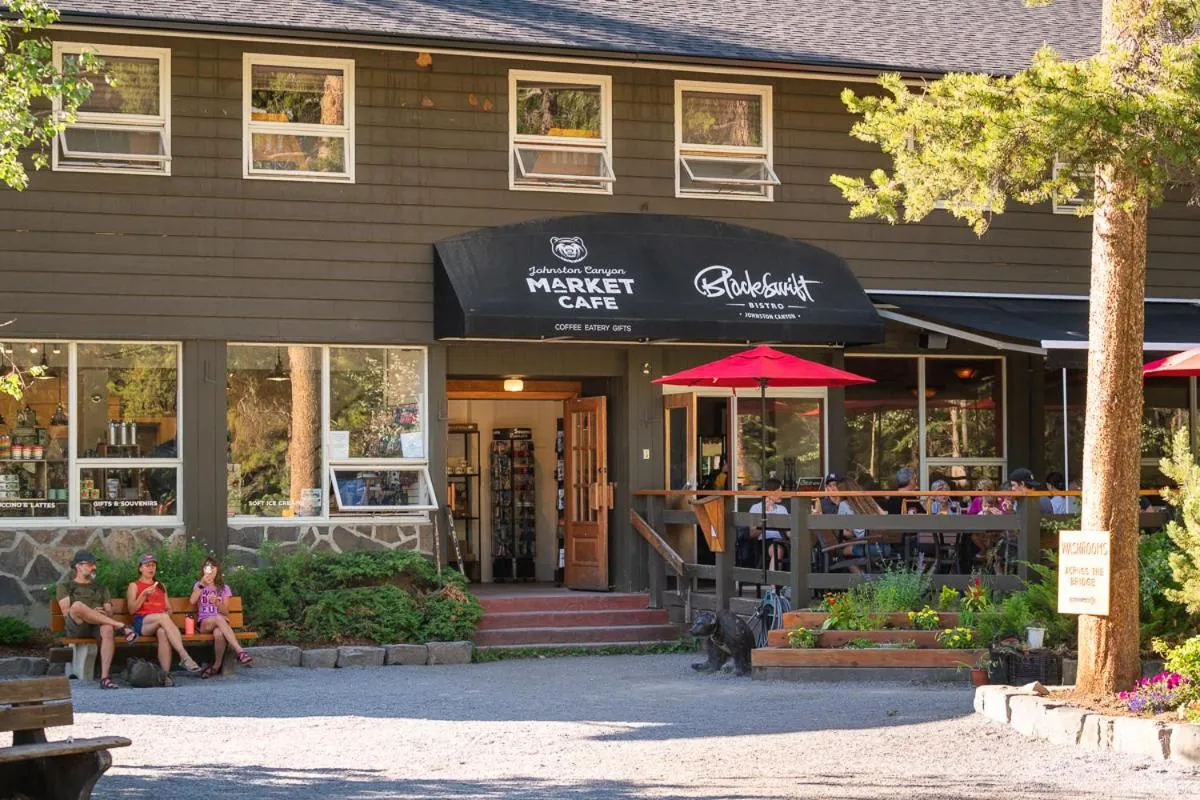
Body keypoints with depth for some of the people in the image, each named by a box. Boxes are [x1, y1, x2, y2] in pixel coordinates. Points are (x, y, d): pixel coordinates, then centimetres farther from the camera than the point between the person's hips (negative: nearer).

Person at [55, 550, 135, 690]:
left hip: (98, 626, 2)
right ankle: (120, 626, -34)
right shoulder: (65, 586, 19)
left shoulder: (101, 588, 30)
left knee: (108, 629, -37)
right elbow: (66, 612, 3)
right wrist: (91, 612, -10)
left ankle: (105, 677, -44)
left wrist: (105, 613, -7)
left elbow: (109, 611, 19)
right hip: (75, 627, -2)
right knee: (77, 605, -37)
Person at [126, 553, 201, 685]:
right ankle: (184, 656, -51)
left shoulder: (160, 586, 30)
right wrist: (144, 595, -8)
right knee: (163, 617, -38)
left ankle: (166, 673, -48)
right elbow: (132, 610, 4)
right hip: (142, 622, -3)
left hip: (160, 621, 3)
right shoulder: (134, 586, 18)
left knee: (163, 631, -38)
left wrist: (167, 612, 3)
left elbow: (168, 609, 26)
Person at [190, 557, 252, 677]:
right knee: (218, 618, -39)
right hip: (204, 623, -1)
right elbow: (192, 601, -5)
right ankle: (239, 651, -48)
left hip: (221, 621, 1)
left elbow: (224, 611, 4)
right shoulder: (199, 585, 17)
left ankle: (217, 665, -23)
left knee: (219, 633, -39)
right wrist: (202, 584, -13)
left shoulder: (224, 588, 16)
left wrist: (217, 603, -16)